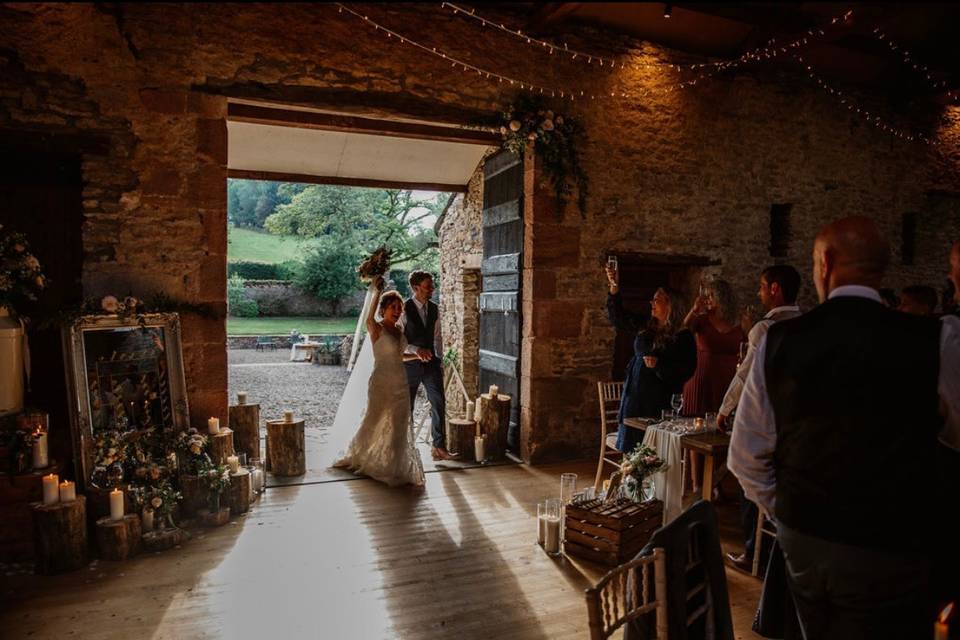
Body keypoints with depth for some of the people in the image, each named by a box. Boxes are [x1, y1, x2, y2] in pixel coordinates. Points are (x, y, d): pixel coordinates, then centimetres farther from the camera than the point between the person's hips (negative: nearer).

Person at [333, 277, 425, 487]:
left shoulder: (399, 331, 10)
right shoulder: (376, 329, -10)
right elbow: (369, 318, -33)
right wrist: (378, 292, -42)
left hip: (400, 382, 7)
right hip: (381, 382, -6)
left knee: (397, 425, 11)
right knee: (374, 422, 2)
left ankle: (393, 465, 26)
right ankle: (356, 457, 25)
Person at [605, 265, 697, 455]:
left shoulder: (683, 337, -7)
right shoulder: (645, 326, 8)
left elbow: (687, 370, -11)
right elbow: (618, 318, 13)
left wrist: (659, 365, -21)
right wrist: (614, 289, 2)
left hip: (660, 400, -5)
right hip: (635, 395, 6)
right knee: (631, 449, 10)